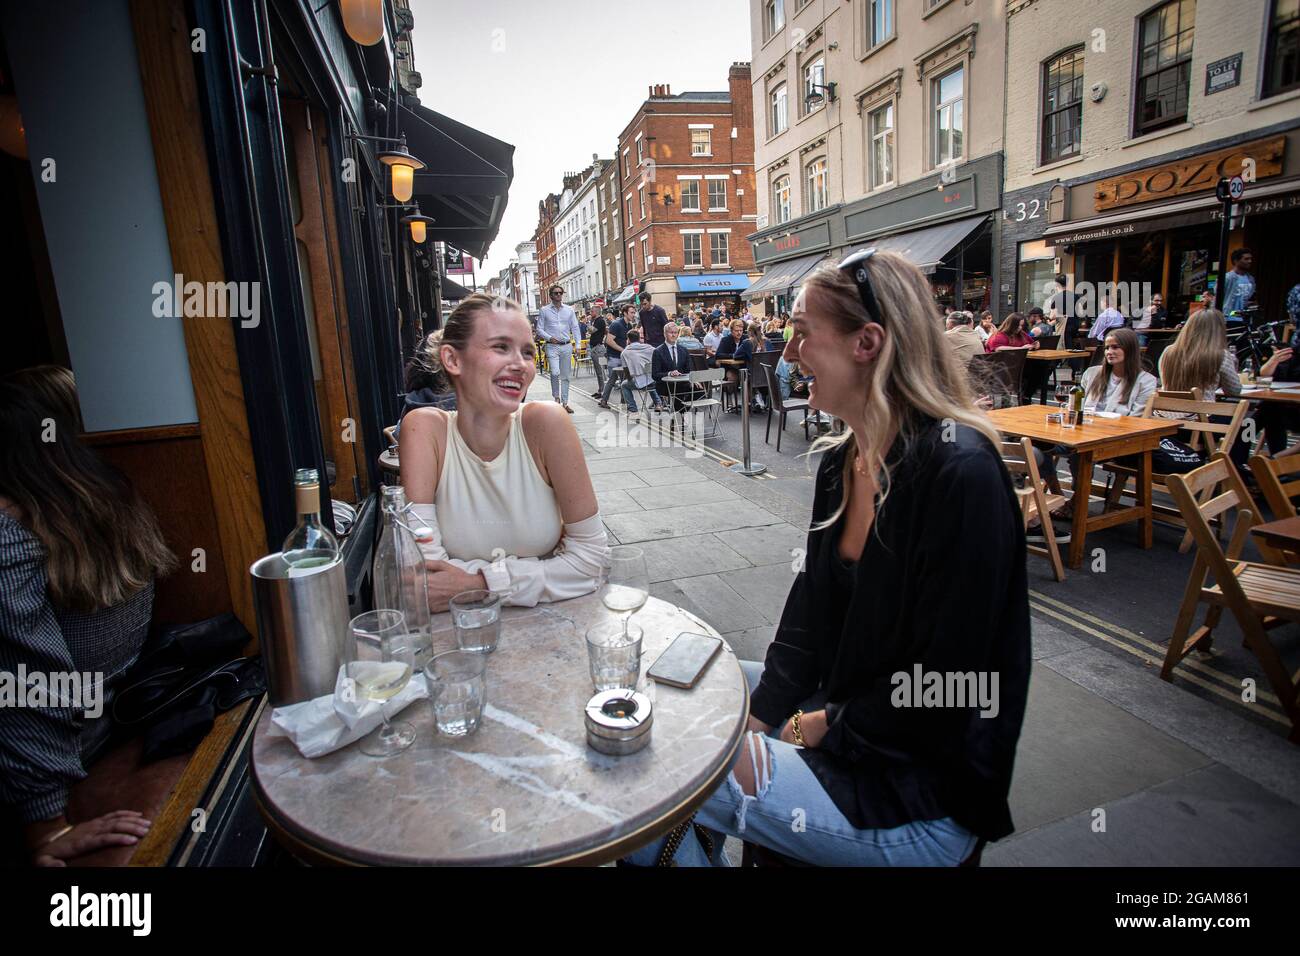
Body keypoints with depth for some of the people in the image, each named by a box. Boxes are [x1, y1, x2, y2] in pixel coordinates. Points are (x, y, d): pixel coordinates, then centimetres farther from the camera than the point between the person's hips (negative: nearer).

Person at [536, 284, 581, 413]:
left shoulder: (569, 310, 10)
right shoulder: (544, 310, 3)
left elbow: (575, 328, 11)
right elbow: (539, 329, 3)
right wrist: (549, 338, -14)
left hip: (566, 346, 3)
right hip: (552, 346, -3)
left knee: (565, 376, 6)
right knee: (555, 373, -19)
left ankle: (565, 403, 14)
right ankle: (556, 397, 3)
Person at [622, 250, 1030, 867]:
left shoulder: (960, 474, -26)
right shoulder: (841, 459, 1)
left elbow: (939, 690, -24)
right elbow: (809, 604, 4)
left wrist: (824, 727, -12)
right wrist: (758, 716, -4)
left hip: (922, 792, -8)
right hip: (830, 703, 8)